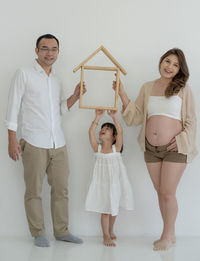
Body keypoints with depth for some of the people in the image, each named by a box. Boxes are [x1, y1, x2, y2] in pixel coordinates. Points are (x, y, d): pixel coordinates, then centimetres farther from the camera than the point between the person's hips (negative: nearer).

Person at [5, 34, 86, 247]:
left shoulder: (56, 80, 17)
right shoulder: (24, 74, -1)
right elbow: (13, 108, -3)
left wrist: (75, 96, 5)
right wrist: (12, 139, -10)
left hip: (58, 144, 6)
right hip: (34, 144, -5)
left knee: (61, 189, 7)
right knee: (34, 191, 0)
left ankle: (61, 231, 17)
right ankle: (38, 234, 12)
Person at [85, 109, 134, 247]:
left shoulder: (116, 148, -5)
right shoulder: (97, 148, -2)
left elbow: (120, 132, -19)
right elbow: (91, 132, -13)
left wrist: (114, 117, -25)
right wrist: (98, 117, -16)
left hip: (115, 182, 1)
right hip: (102, 183, 0)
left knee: (114, 208, 14)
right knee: (105, 210, 2)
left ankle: (111, 230, 36)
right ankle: (106, 236, 12)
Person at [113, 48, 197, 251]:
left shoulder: (183, 89, -1)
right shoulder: (147, 88, 8)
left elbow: (191, 121, 1)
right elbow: (135, 117, 5)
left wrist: (181, 139, -13)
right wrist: (122, 94, -3)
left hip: (175, 148, -4)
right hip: (151, 149, 4)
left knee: (168, 192, -5)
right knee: (160, 192, 10)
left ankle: (167, 235, 13)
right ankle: (170, 234, 23)